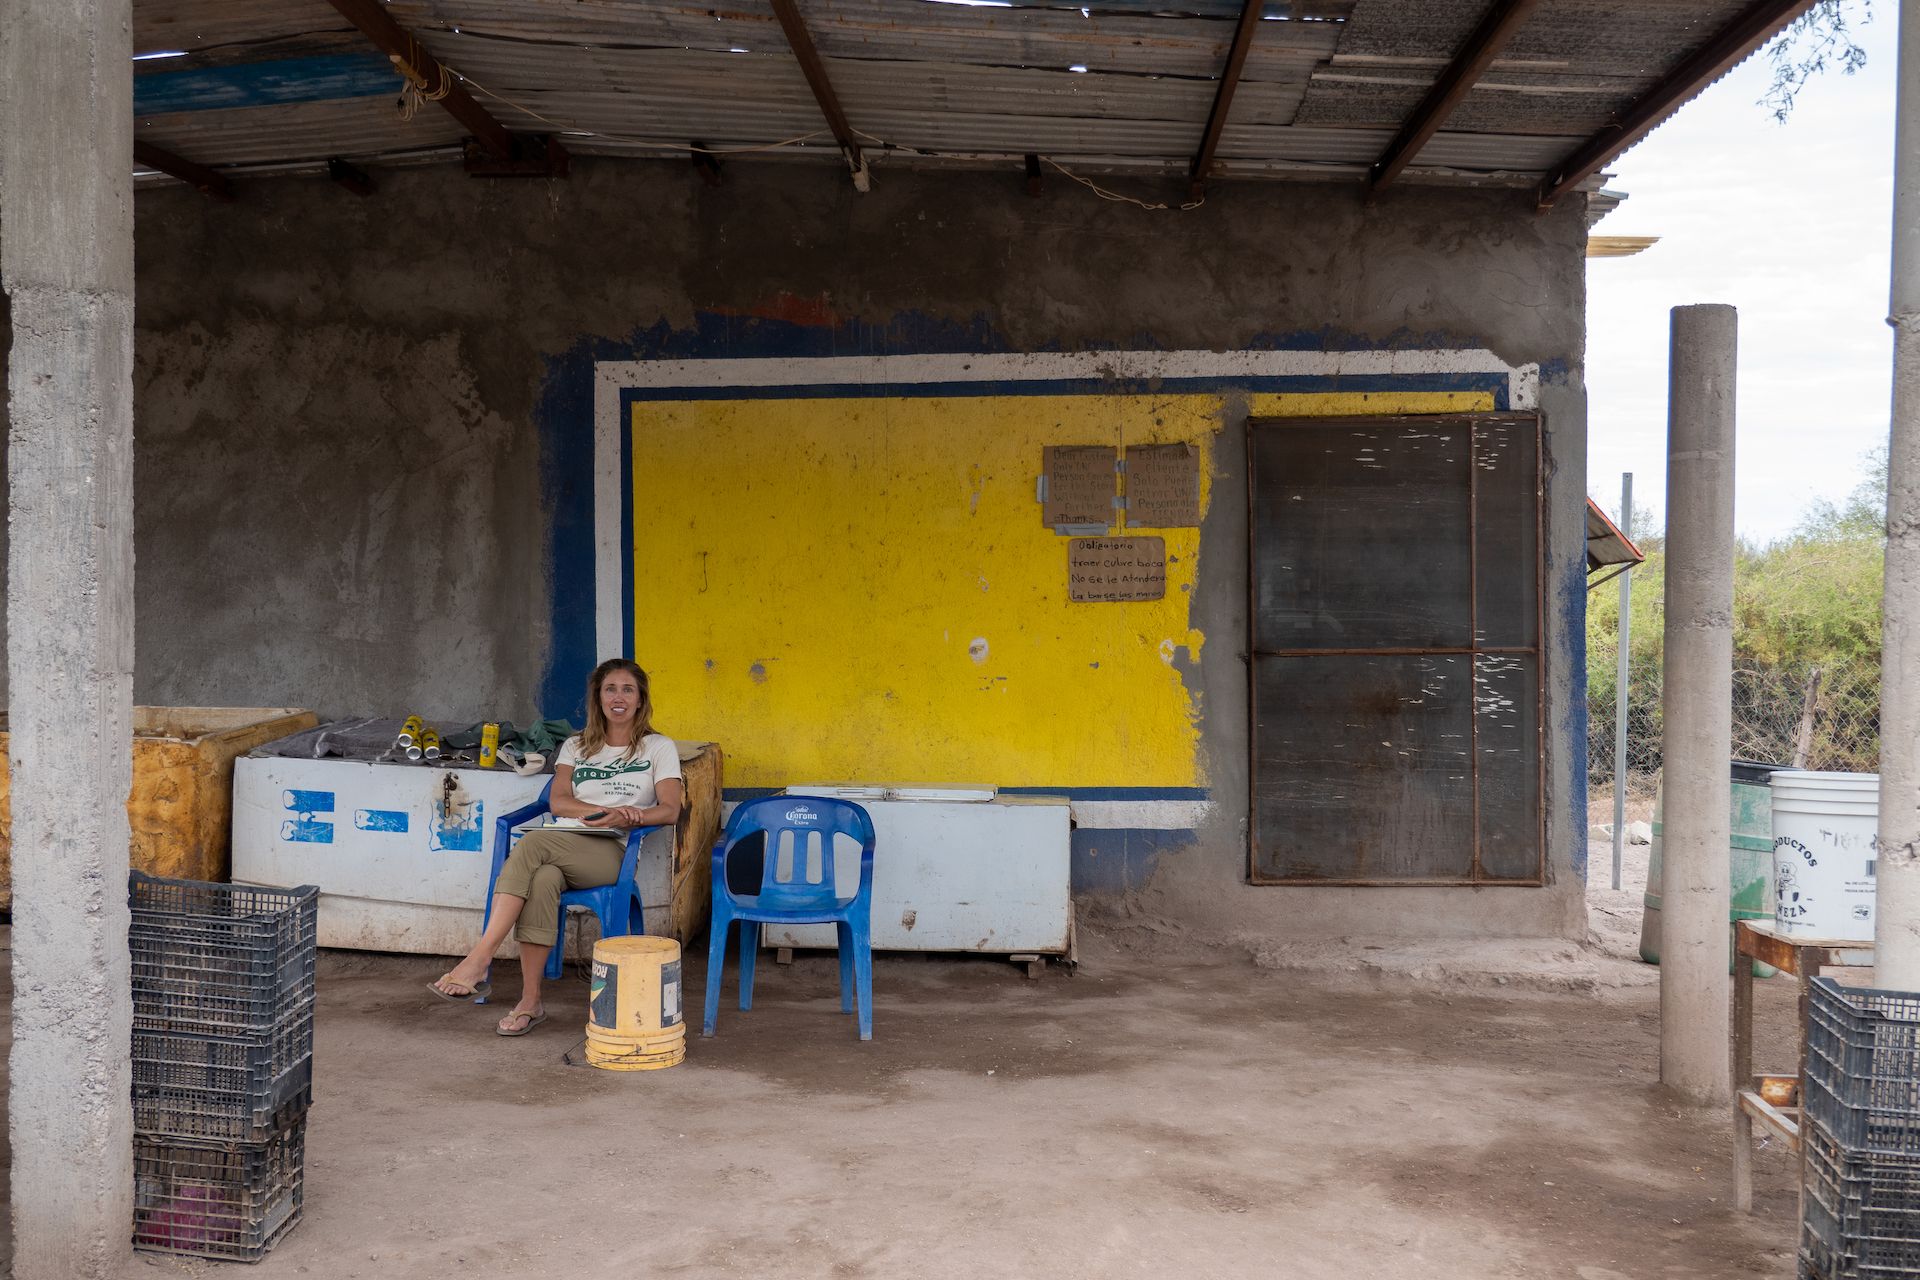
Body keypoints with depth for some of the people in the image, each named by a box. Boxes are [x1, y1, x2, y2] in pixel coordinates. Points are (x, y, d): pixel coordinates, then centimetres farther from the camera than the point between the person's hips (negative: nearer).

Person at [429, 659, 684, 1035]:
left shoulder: (659, 748, 15)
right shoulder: (576, 746, 25)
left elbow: (670, 810, 2)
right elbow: (557, 802, 9)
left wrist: (628, 818, -18)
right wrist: (603, 812, -11)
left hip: (614, 853, -3)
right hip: (564, 846, 3)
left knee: (533, 843, -33)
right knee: (542, 880, -36)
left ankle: (477, 963, -39)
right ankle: (530, 1001, -35)